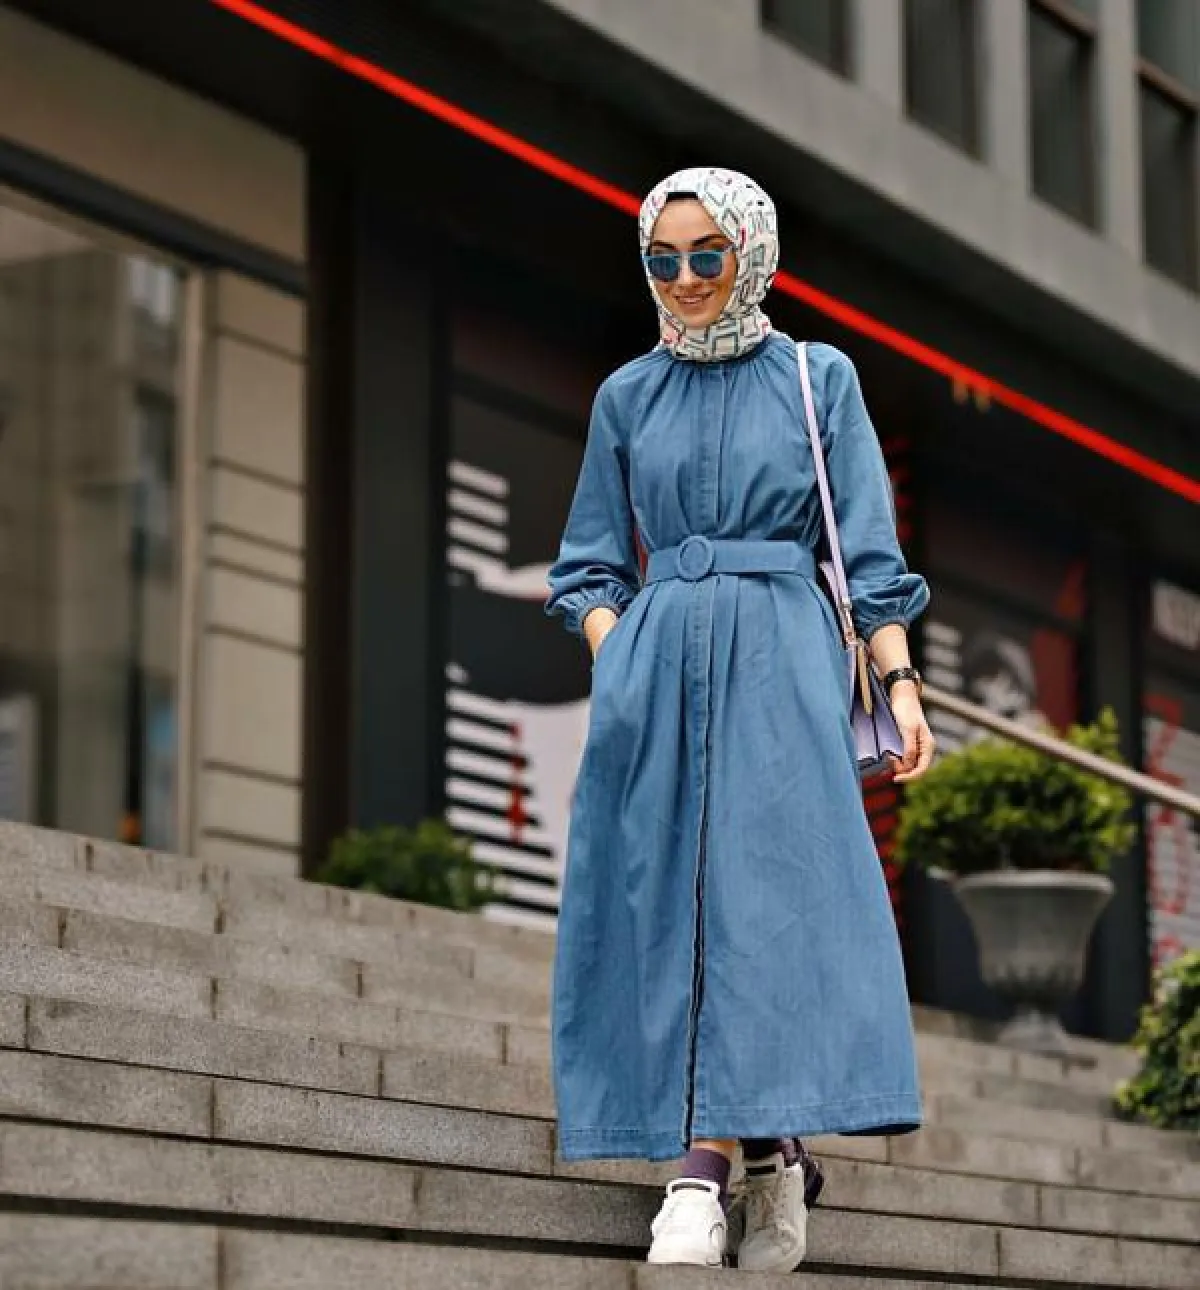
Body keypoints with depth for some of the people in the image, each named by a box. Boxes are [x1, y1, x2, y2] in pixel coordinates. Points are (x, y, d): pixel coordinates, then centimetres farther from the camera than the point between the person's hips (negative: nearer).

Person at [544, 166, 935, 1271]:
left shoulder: (818, 379, 9)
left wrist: (900, 678, -4)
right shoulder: (628, 396, 15)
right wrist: (617, 661, -1)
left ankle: (704, 1165, -20)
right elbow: (593, 563, 17)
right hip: (654, 667, 3)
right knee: (667, 898, -6)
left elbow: (869, 550, 6)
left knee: (764, 887, -14)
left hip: (783, 660, -2)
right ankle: (769, 1153, -2)